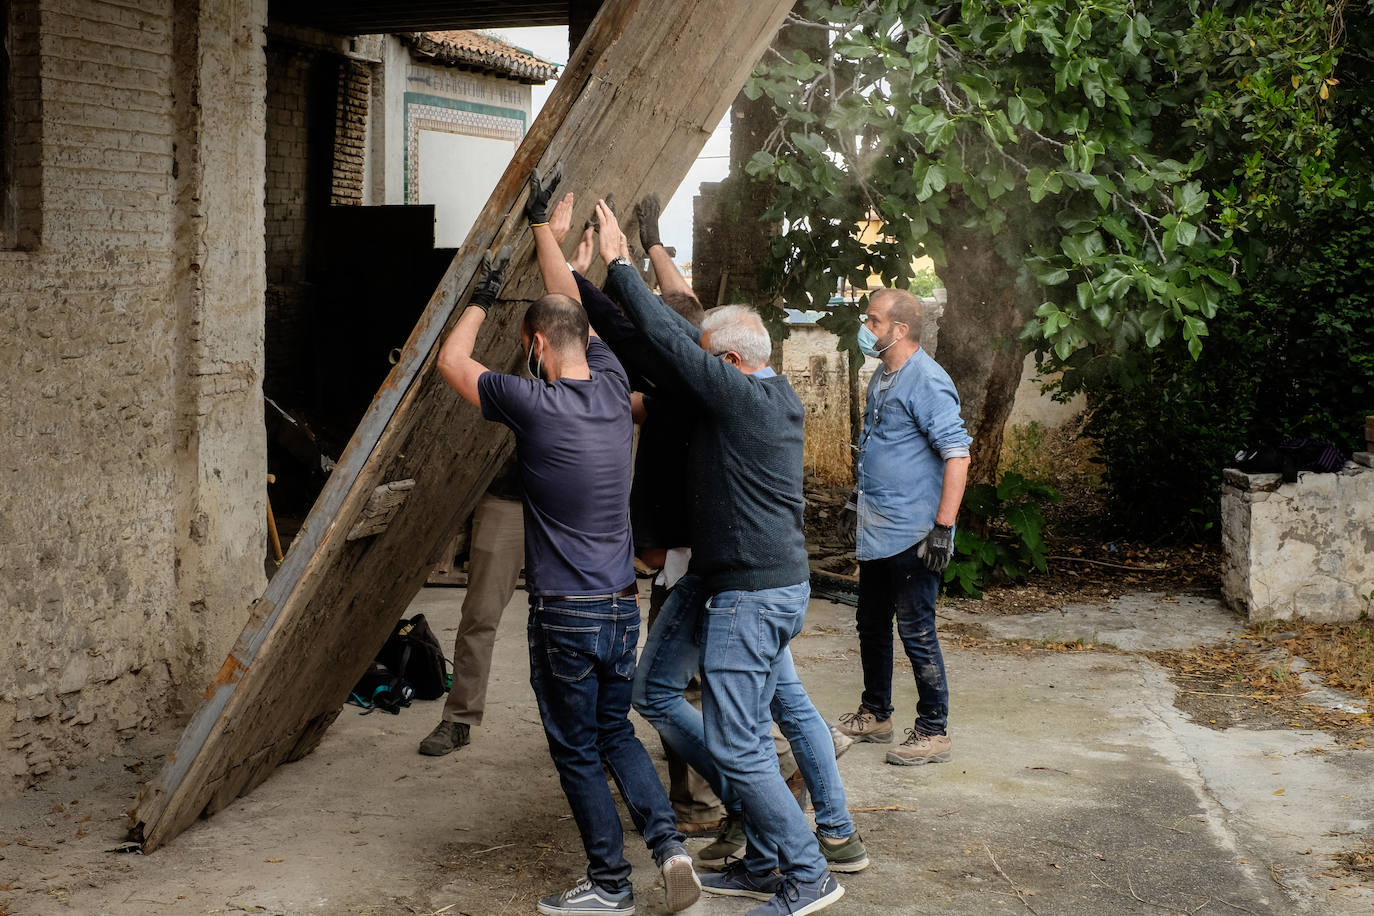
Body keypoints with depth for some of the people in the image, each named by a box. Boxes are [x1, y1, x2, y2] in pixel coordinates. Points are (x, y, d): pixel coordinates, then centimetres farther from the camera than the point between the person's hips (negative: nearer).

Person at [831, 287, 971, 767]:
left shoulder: (926, 382, -17)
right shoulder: (882, 377, 12)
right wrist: (861, 501, 24)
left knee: (916, 632, -2)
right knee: (872, 625, 19)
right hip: (875, 531, 10)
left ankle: (932, 733, 9)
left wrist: (943, 527, -24)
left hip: (911, 535, -10)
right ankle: (875, 715, 33)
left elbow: (957, 456, -21)